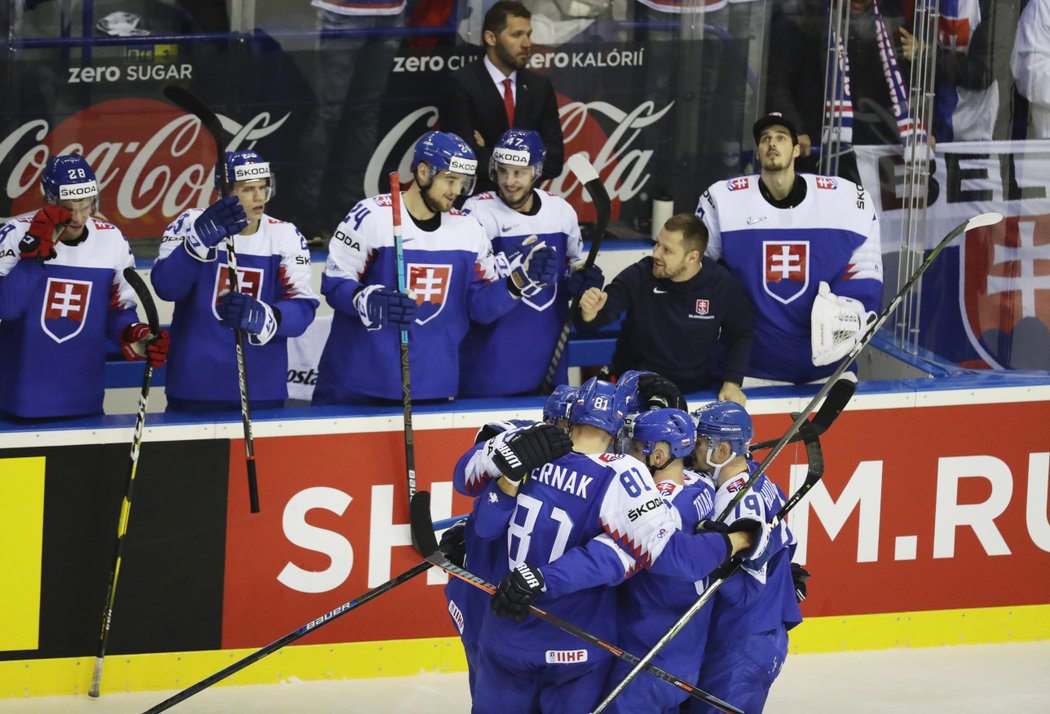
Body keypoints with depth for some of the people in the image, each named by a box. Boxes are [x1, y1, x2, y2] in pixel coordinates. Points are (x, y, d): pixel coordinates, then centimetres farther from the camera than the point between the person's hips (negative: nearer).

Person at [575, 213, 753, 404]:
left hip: (697, 388, 1)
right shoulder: (637, 276, -11)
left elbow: (740, 335, 5)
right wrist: (589, 314, -35)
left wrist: (732, 383, -2)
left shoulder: (723, 286, -8)